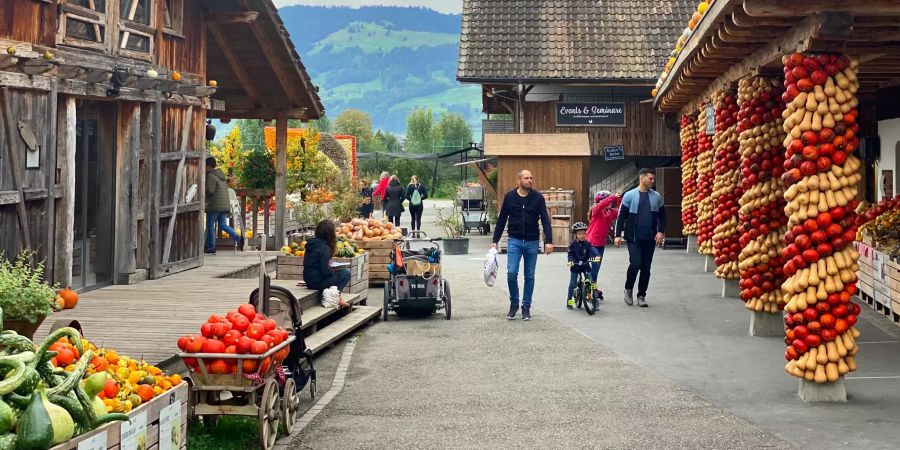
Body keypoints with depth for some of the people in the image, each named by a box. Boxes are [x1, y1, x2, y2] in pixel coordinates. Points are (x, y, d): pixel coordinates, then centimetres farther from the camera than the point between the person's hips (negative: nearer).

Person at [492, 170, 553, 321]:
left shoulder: (538, 198, -2)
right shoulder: (509, 197, 0)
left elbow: (545, 220, -4)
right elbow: (501, 220, 7)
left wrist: (549, 241, -15)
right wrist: (495, 241, 4)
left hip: (532, 242, 1)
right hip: (515, 240, 0)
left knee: (529, 276, 5)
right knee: (511, 273, -11)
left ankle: (526, 307, 16)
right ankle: (514, 304, 10)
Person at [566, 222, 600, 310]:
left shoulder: (587, 243, -4)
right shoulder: (573, 244, -7)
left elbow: (592, 249, -18)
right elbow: (570, 254, -12)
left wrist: (596, 255, -38)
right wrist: (570, 260, -31)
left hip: (586, 265, 1)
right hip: (575, 266, -1)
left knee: (591, 281, -8)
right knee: (572, 283, 3)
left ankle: (594, 299, -1)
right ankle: (569, 300, 15)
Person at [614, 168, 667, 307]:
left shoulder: (657, 197, 6)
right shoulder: (629, 195, -2)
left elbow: (662, 216, 13)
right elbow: (622, 216, -1)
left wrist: (661, 231, -2)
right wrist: (618, 234, -6)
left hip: (650, 239, 3)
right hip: (633, 238, -3)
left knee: (646, 268, 4)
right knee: (635, 264, -12)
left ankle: (641, 295, 15)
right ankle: (628, 289, 13)